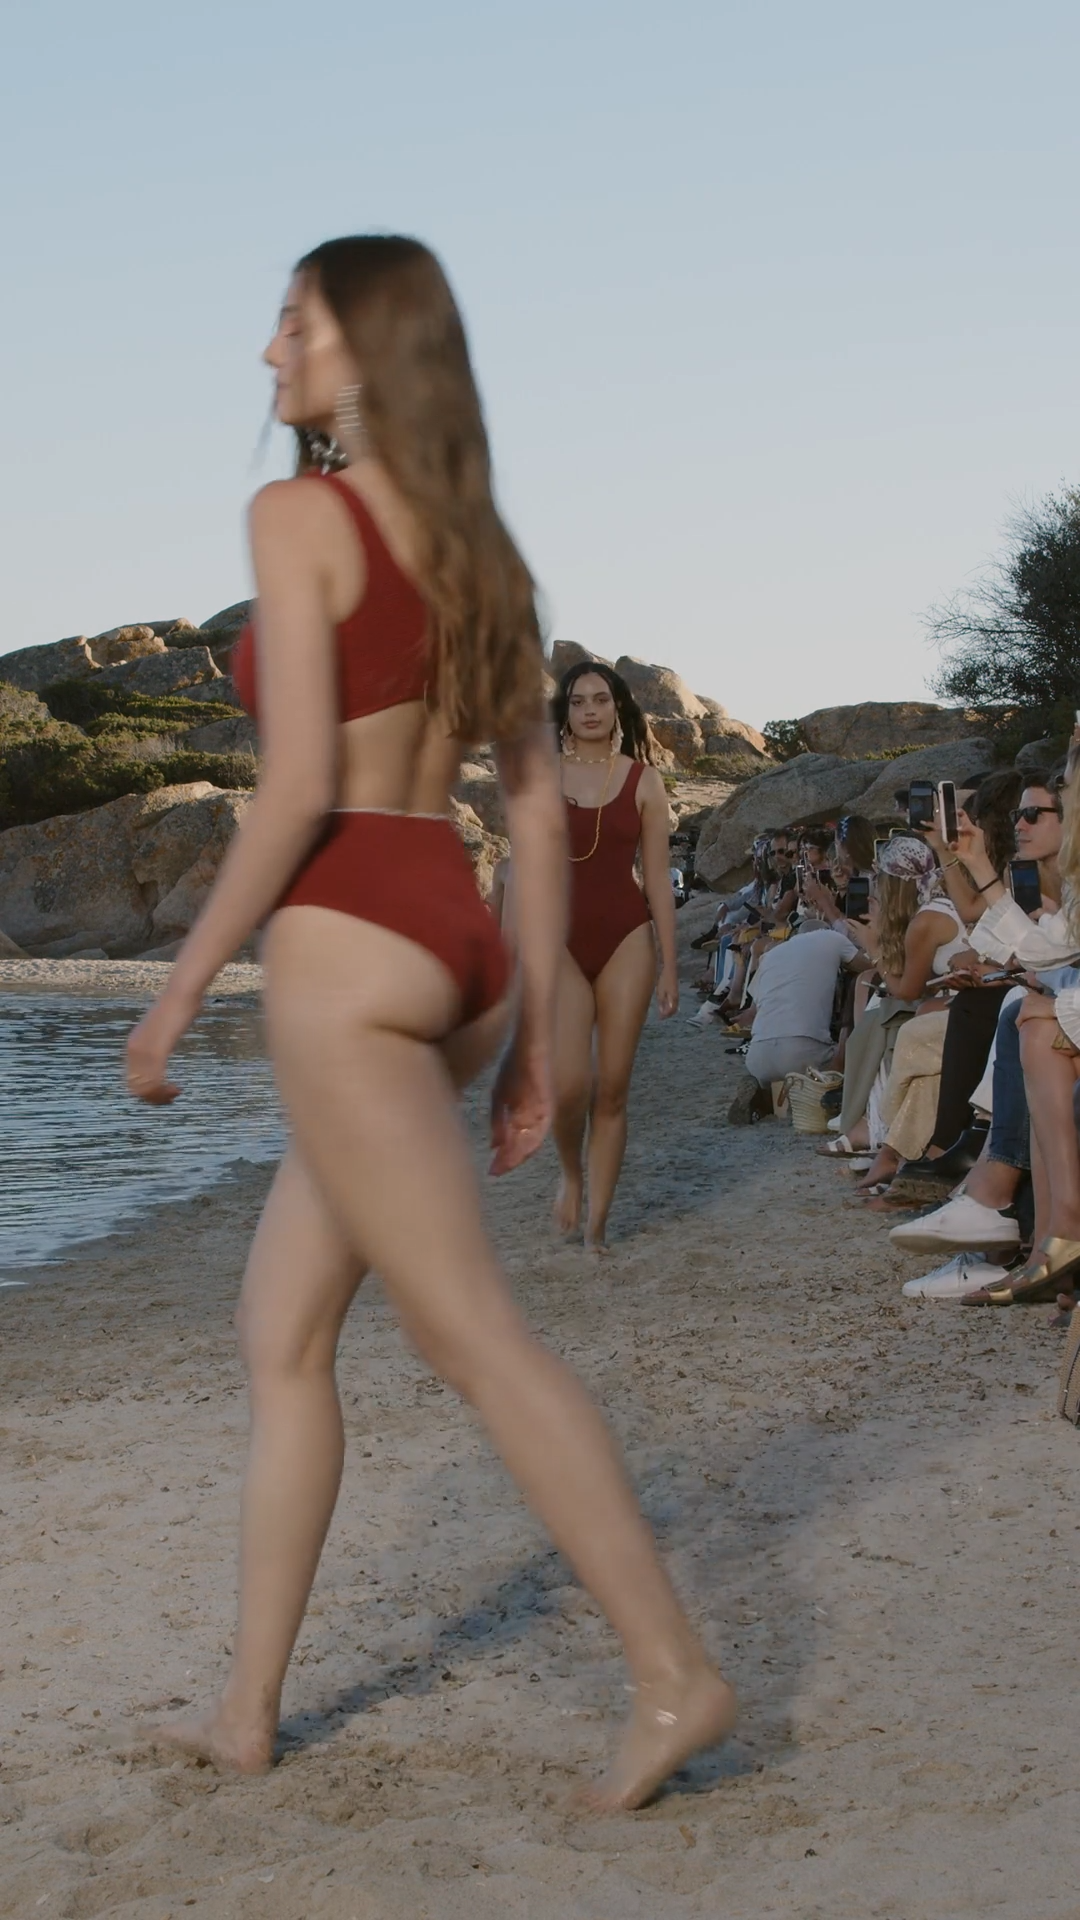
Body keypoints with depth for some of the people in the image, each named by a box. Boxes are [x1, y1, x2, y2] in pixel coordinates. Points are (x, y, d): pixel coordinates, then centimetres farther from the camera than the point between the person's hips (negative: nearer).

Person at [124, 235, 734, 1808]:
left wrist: (182, 986, -8)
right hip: (454, 941, 9)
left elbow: (298, 787, -15)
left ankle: (675, 1674, -3)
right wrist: (535, 1028, 17)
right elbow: (542, 807, 14)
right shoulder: (475, 546, 16)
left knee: (477, 1338, -5)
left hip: (347, 943, -9)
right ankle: (249, 1706, 20)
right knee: (281, 1335, 14)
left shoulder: (299, 514, -7)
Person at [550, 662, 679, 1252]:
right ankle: (571, 1171, 16)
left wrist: (669, 965, 3)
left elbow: (658, 879, 5)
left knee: (612, 1089, 1)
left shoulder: (642, 781, 5)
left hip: (625, 939, 1)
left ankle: (596, 1222, 10)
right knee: (568, 1083, -16)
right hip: (559, 938, -1)